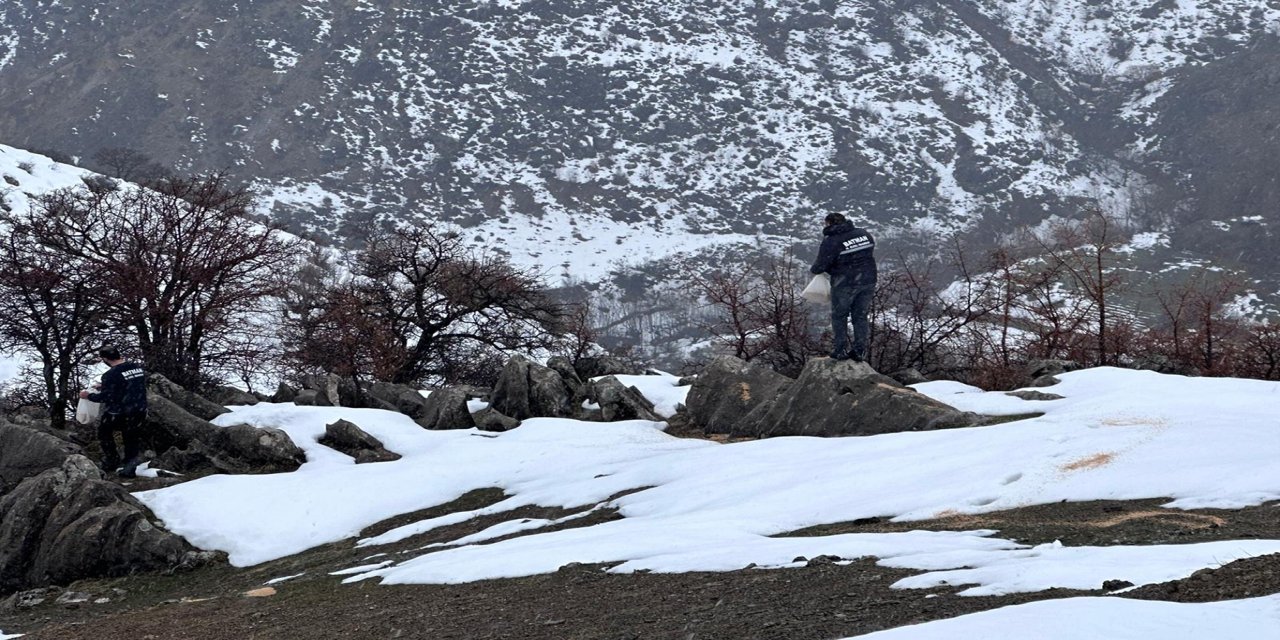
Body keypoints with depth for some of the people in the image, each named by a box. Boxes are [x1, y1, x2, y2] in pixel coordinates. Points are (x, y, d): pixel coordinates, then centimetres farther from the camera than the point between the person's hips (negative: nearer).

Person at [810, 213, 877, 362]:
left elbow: (820, 267, -12)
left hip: (844, 284, -5)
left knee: (839, 316, 12)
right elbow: (872, 254, 13)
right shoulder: (864, 234, 4)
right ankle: (860, 351, 14)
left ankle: (841, 350, 12)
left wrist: (812, 269, 10)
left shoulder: (830, 242, -13)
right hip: (868, 281, 5)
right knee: (861, 316, 14)